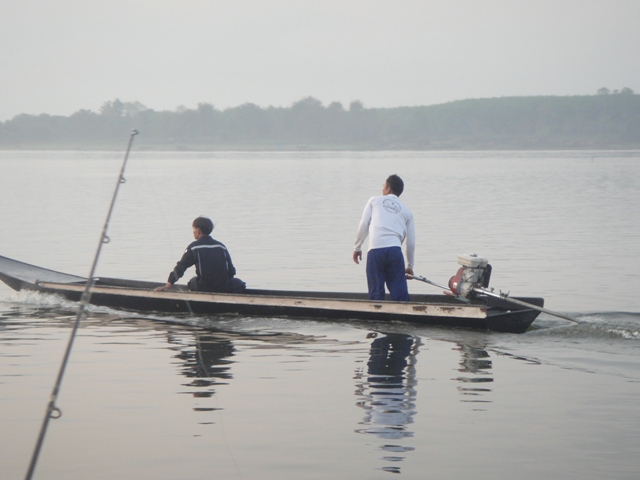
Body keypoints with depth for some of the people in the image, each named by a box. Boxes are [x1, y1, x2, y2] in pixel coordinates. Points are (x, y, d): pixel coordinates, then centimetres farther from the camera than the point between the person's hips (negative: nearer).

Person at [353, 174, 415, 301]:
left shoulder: (374, 200, 18)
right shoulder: (406, 210, 20)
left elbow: (363, 225, 7)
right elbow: (411, 242, 18)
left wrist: (357, 247, 17)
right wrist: (410, 266, 28)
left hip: (375, 250, -1)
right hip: (395, 250, 1)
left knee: (376, 293, 1)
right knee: (400, 294, 1)